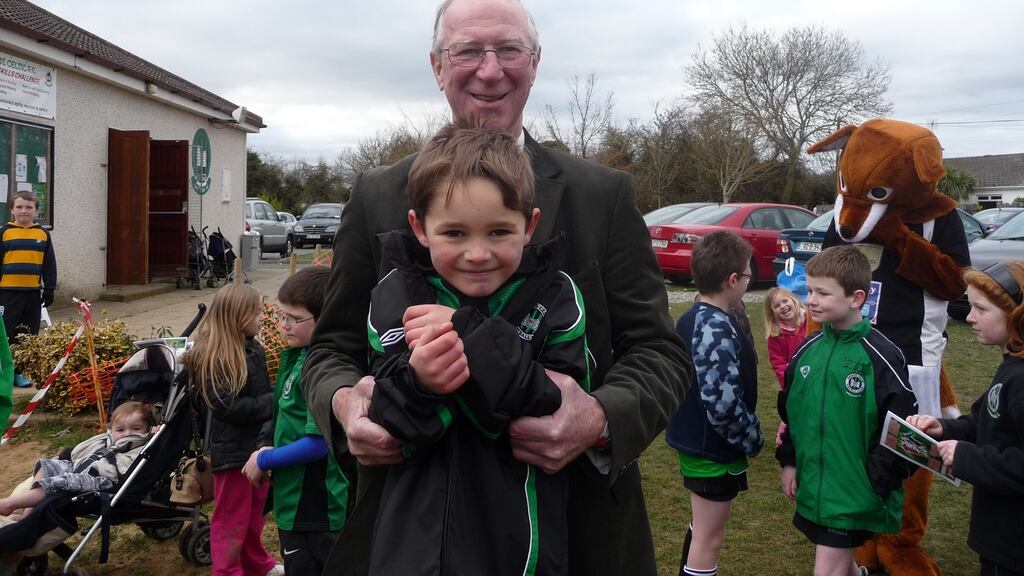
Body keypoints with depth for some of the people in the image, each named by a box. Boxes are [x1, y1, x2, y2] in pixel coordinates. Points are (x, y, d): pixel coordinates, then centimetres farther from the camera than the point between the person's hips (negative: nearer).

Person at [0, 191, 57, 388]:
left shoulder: (43, 234, 5)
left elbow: (49, 264, 9)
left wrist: (49, 289, 6)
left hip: (33, 292, 3)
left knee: (29, 335, 8)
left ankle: (18, 371, 19)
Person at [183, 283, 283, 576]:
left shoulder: (254, 349, 6)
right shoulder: (212, 358, -18)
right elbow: (227, 408, -22)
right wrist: (272, 403, -21)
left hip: (258, 445, 8)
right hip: (232, 451, -8)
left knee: (254, 513, 23)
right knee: (232, 520, 6)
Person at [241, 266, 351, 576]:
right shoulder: (298, 355, 6)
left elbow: (319, 442, -25)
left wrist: (265, 461, -12)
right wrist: (270, 449, 1)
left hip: (315, 513, -9)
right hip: (297, 505, 9)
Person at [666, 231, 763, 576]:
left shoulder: (690, 319, 4)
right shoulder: (719, 330, -25)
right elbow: (723, 402, -31)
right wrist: (753, 439, -15)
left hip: (695, 441, 9)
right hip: (715, 449, -9)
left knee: (703, 528, 27)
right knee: (709, 538, 5)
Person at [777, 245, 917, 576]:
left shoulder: (880, 357, -16)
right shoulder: (807, 350, 3)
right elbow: (789, 410, 14)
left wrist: (876, 484, -13)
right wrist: (789, 461, 11)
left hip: (854, 493, -6)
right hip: (812, 487, 6)